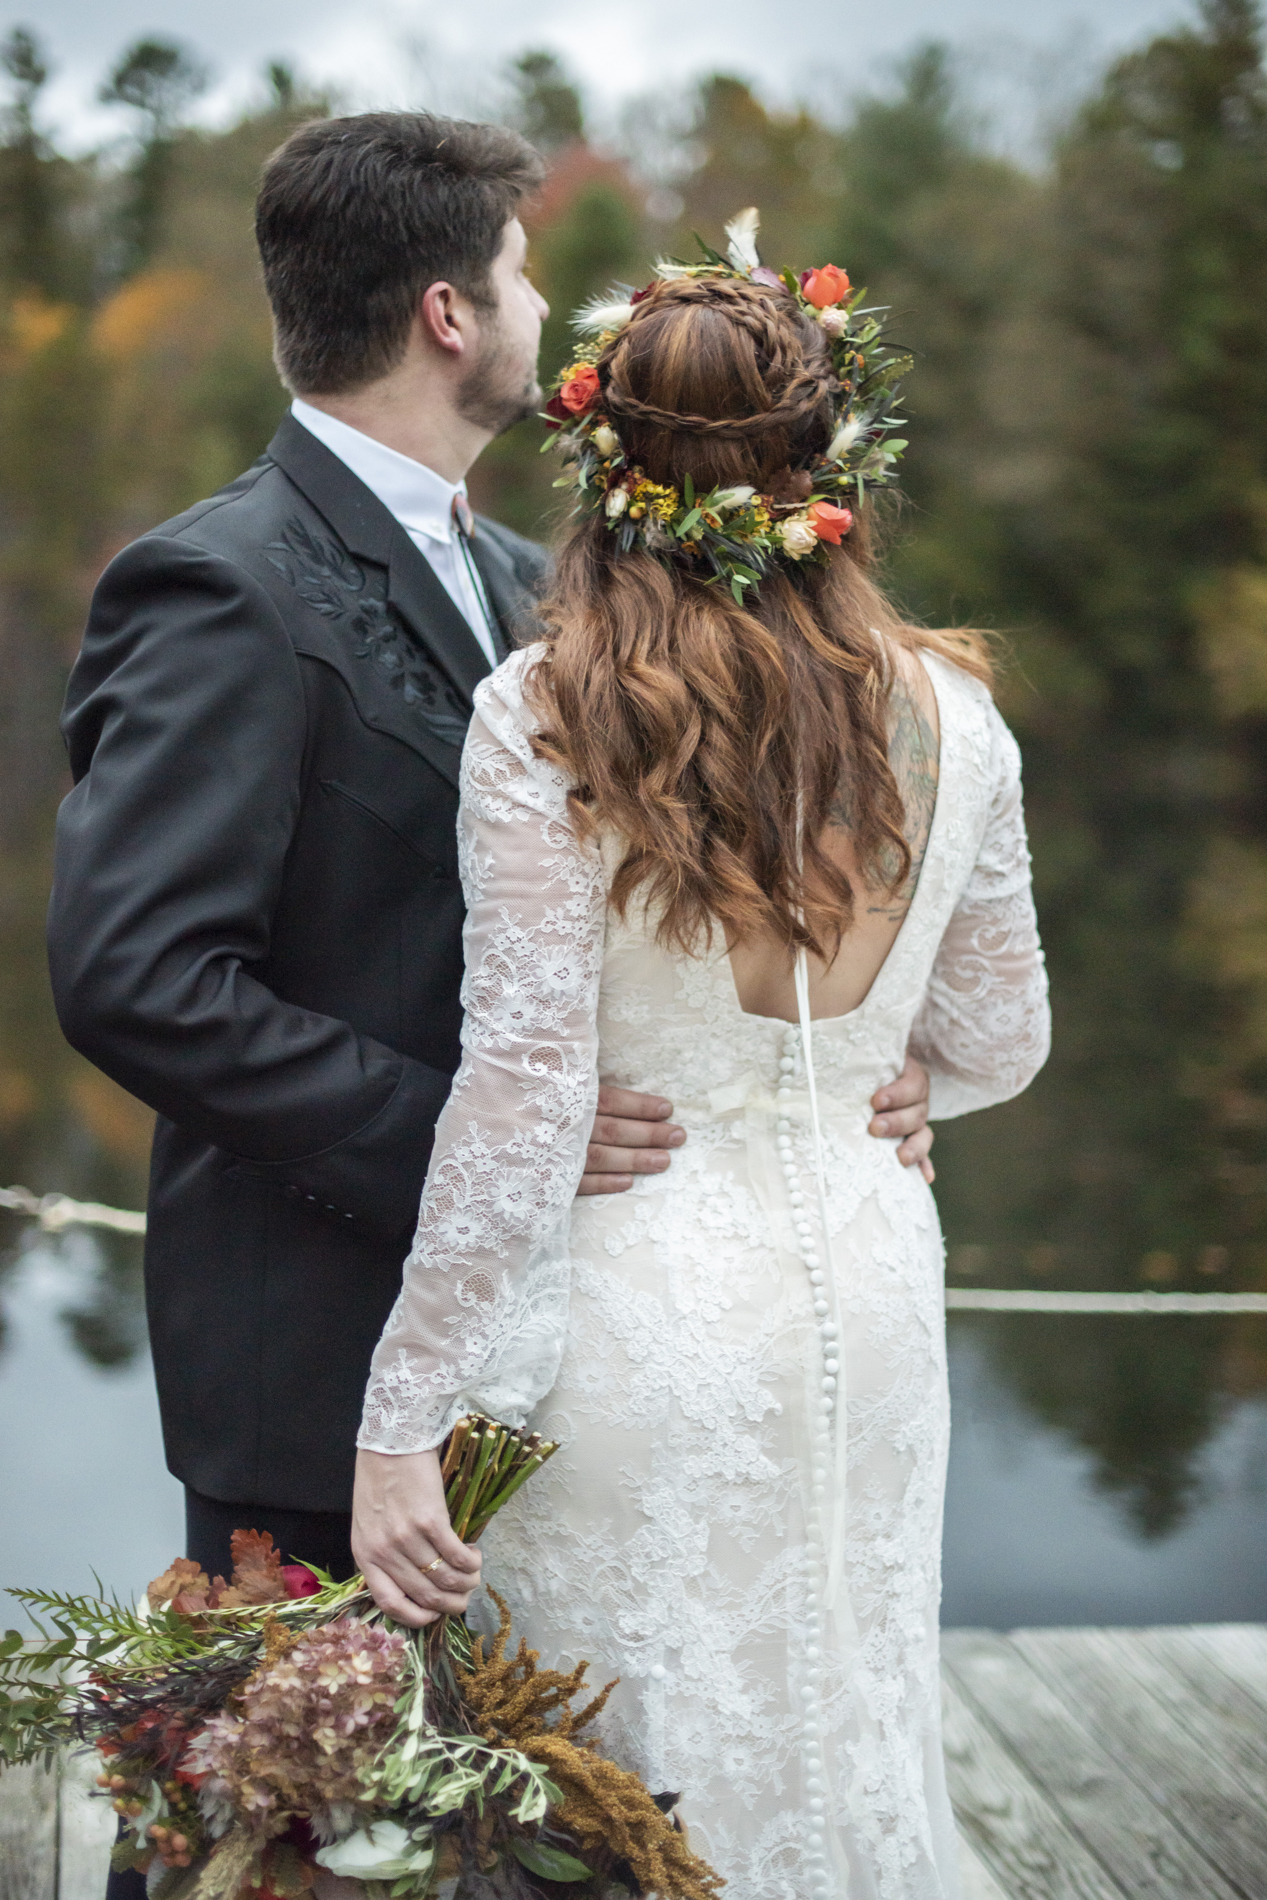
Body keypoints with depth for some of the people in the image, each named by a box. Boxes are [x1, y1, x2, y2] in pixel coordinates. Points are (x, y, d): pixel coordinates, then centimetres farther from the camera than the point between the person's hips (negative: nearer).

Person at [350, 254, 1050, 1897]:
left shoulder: (541, 717, -14)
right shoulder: (949, 712, -2)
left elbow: (524, 1089, -17)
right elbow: (994, 1047, 6)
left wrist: (402, 1424, -12)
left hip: (635, 1310, -3)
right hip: (866, 1288, 4)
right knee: (847, 1742, 21)